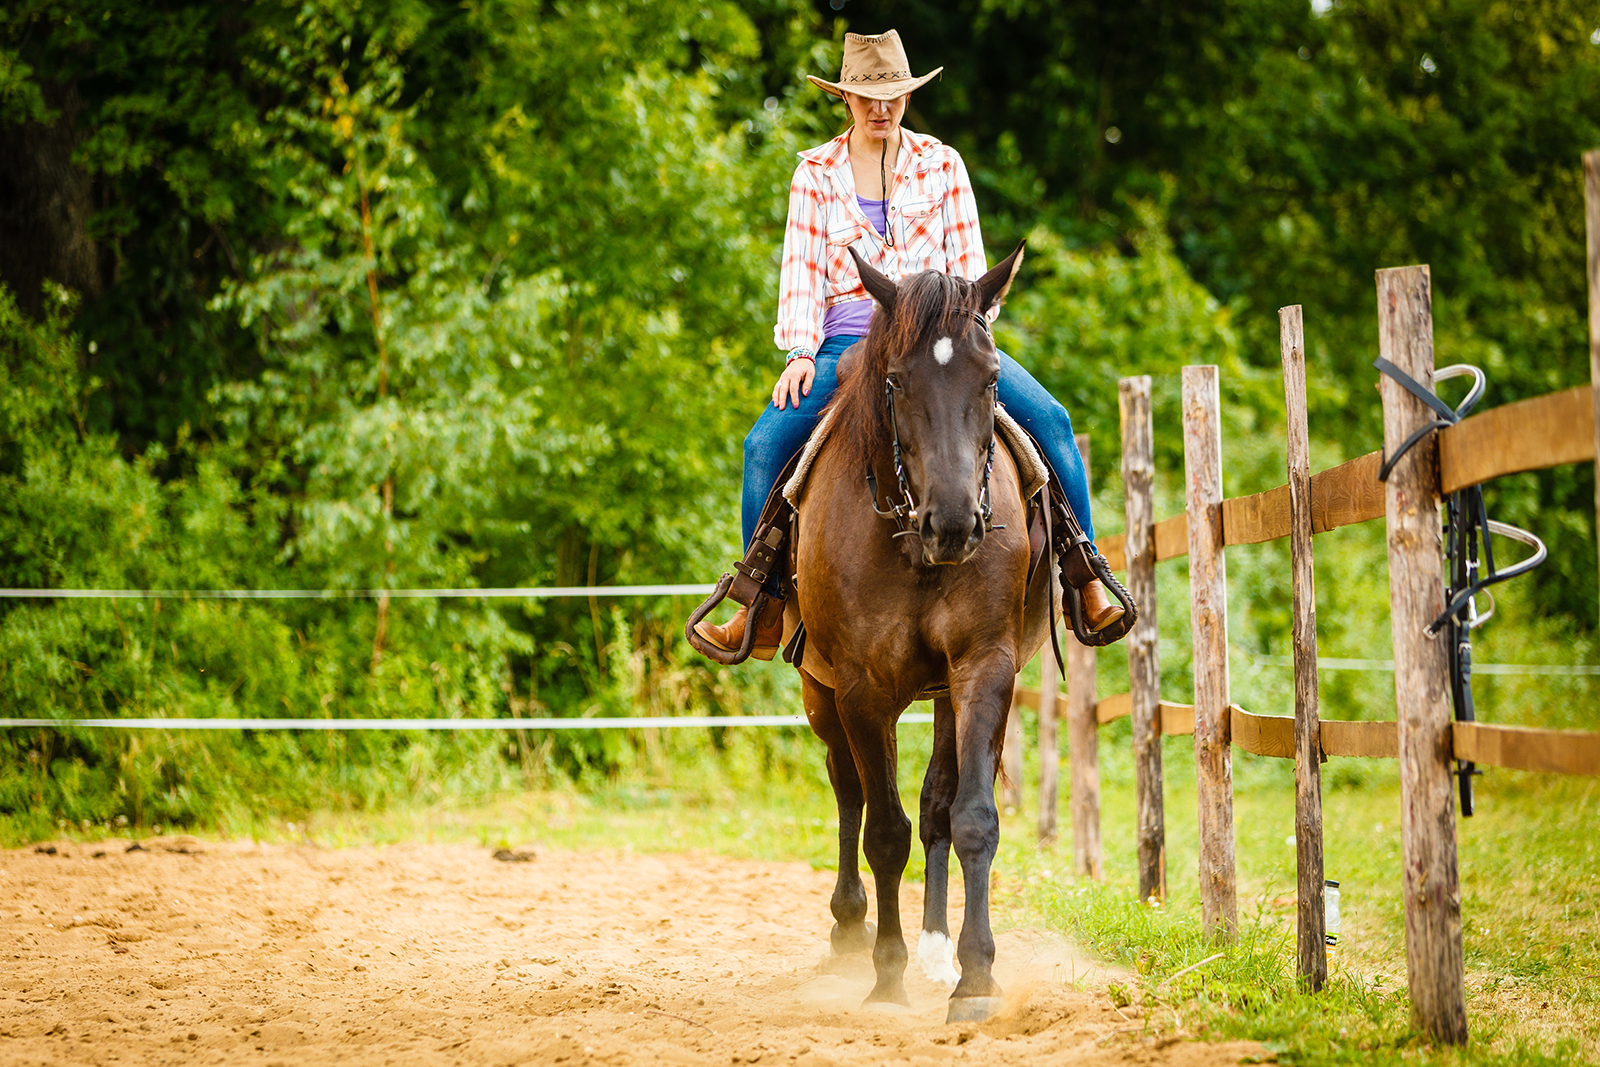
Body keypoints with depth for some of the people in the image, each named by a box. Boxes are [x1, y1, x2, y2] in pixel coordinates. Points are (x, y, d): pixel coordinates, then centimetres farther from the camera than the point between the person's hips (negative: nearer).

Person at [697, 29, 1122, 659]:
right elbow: (802, 273, 3)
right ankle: (764, 610, -11)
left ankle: (1087, 580, -15)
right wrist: (800, 353, -11)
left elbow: (968, 264, 7)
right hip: (848, 341, 0)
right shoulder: (817, 173, 7)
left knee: (1048, 419, -21)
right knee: (766, 444, -23)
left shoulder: (941, 165, 8)